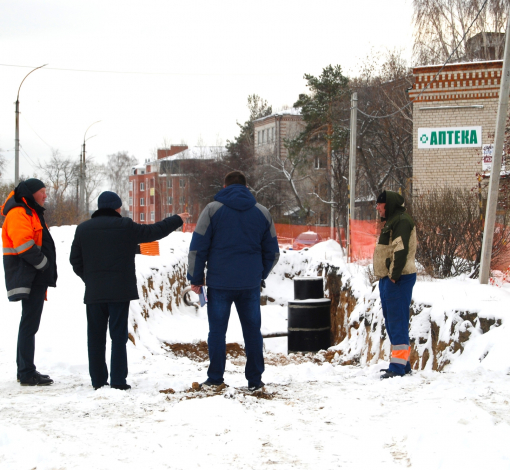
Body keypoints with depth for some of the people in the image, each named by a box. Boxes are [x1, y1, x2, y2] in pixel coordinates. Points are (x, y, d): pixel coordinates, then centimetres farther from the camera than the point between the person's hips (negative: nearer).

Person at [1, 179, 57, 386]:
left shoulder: (32, 213, 22)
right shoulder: (19, 213, -11)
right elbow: (24, 244, -23)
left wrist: (48, 271, 19)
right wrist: (42, 263, -15)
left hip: (37, 277, 11)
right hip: (30, 278, -11)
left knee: (30, 324, 14)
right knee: (29, 324, -10)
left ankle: (25, 370, 21)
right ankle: (27, 373, -9)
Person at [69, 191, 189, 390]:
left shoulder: (83, 229, 7)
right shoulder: (125, 227, -3)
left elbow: (75, 261, 10)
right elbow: (154, 231, 5)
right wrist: (177, 220, 19)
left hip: (93, 292, 3)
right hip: (119, 291, -3)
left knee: (96, 337, 8)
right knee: (118, 336, 0)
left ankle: (98, 381, 10)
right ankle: (118, 380, -2)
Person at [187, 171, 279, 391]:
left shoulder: (213, 209, 0)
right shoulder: (262, 212, 9)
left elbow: (198, 247, -2)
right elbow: (272, 252, 13)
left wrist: (196, 278, 6)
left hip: (219, 282, -2)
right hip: (250, 283, 2)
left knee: (217, 331, 5)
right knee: (252, 331, 8)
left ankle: (215, 379, 6)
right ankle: (255, 380, 9)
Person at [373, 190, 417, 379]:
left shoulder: (402, 221, -12)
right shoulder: (391, 222, 21)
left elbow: (401, 250, -22)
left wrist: (394, 275, -23)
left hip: (398, 279, -11)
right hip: (388, 279, 11)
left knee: (397, 321, -11)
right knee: (391, 321, 14)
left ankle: (398, 365, -11)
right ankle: (402, 363, 21)